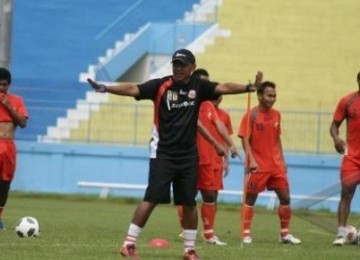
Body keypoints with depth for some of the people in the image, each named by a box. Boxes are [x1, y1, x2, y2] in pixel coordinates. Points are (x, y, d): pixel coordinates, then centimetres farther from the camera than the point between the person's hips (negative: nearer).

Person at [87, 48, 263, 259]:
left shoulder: (199, 86, 3)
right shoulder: (160, 86, -6)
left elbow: (224, 88, -4)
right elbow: (133, 89, -16)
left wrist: (249, 88, -18)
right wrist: (106, 88, -29)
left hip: (189, 155, 3)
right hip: (163, 153, -3)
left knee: (189, 202, 8)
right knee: (152, 198, -10)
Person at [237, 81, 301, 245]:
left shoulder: (276, 115, 9)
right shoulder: (251, 115, -8)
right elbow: (245, 139, -11)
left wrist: (282, 160, 14)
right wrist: (251, 160, -21)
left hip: (276, 166, 6)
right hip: (258, 166, -6)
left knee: (285, 197, 4)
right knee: (250, 199, -1)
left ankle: (285, 234, 15)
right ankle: (246, 234, 4)